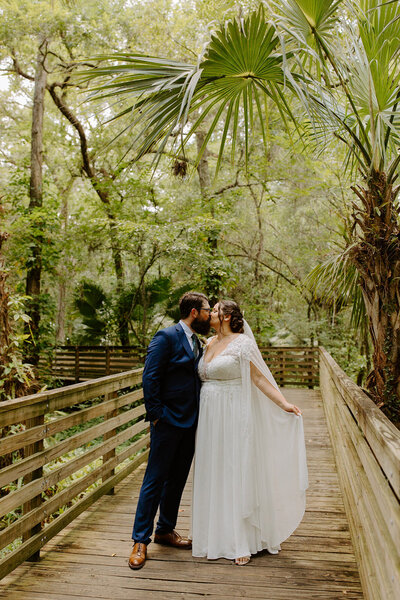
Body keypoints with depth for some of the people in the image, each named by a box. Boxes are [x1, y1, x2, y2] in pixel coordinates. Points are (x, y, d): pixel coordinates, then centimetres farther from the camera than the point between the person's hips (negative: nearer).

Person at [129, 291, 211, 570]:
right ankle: (140, 541, 13)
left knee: (177, 479, 17)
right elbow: (150, 377, -16)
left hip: (190, 422, 8)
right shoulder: (167, 337, -12)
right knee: (155, 479, 1)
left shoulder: (197, 343, 13)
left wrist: (200, 416, 9)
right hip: (168, 421, -8)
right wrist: (156, 415, -16)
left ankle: (166, 530, 32)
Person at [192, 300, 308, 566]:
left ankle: (241, 542, 14)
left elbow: (259, 378, -12)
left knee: (236, 472, 1)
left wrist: (284, 404, -21)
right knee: (212, 473, 12)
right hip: (210, 416, 7)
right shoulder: (209, 343, 11)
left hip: (233, 415, -7)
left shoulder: (242, 343, -9)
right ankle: (214, 533, 28)